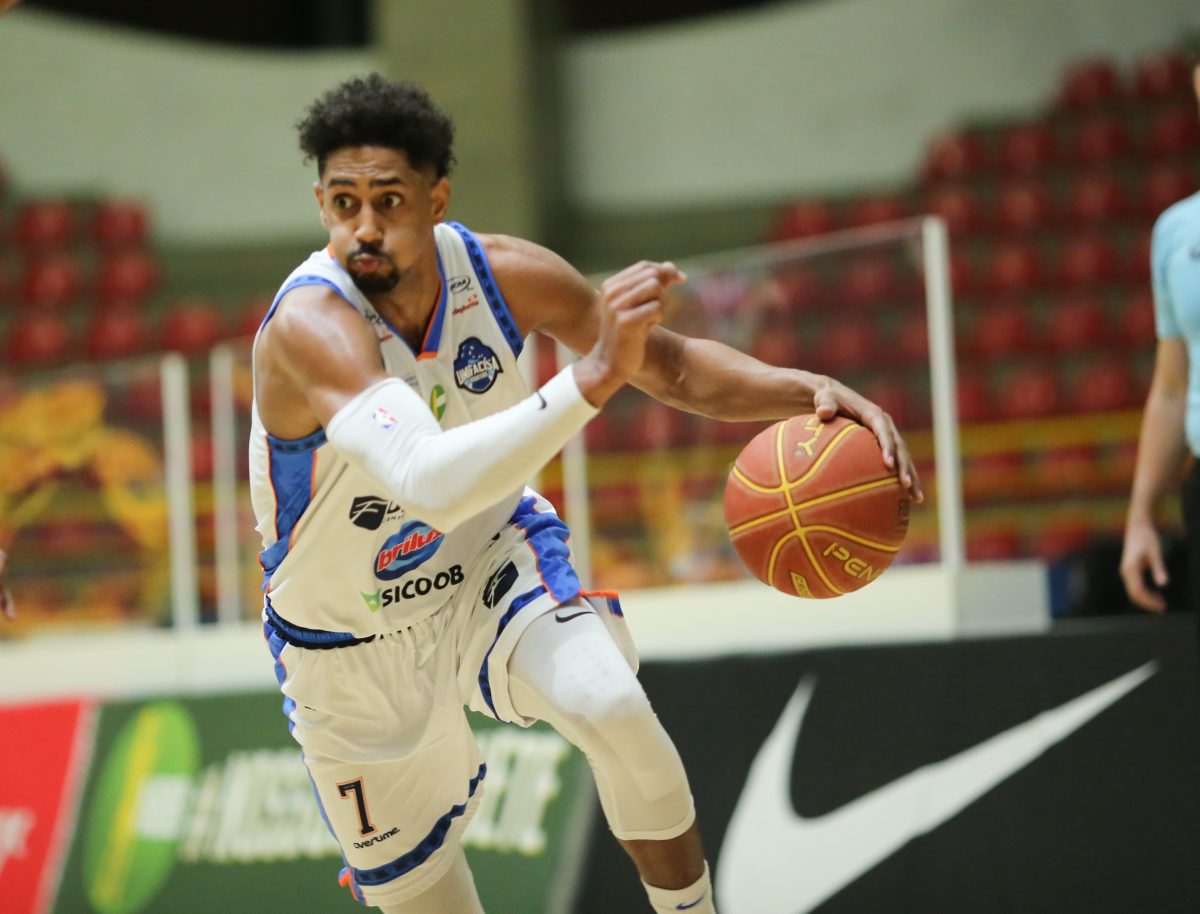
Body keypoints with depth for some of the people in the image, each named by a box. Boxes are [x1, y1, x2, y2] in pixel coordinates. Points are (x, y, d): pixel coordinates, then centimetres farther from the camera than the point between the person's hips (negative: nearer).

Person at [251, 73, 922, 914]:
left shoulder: (503, 274, -19)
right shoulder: (309, 324, -36)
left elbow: (671, 365, -5)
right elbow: (430, 482, -52)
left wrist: (806, 390, -23)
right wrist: (591, 379, -61)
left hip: (490, 561, 3)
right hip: (351, 644, -3)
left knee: (613, 710, -27)